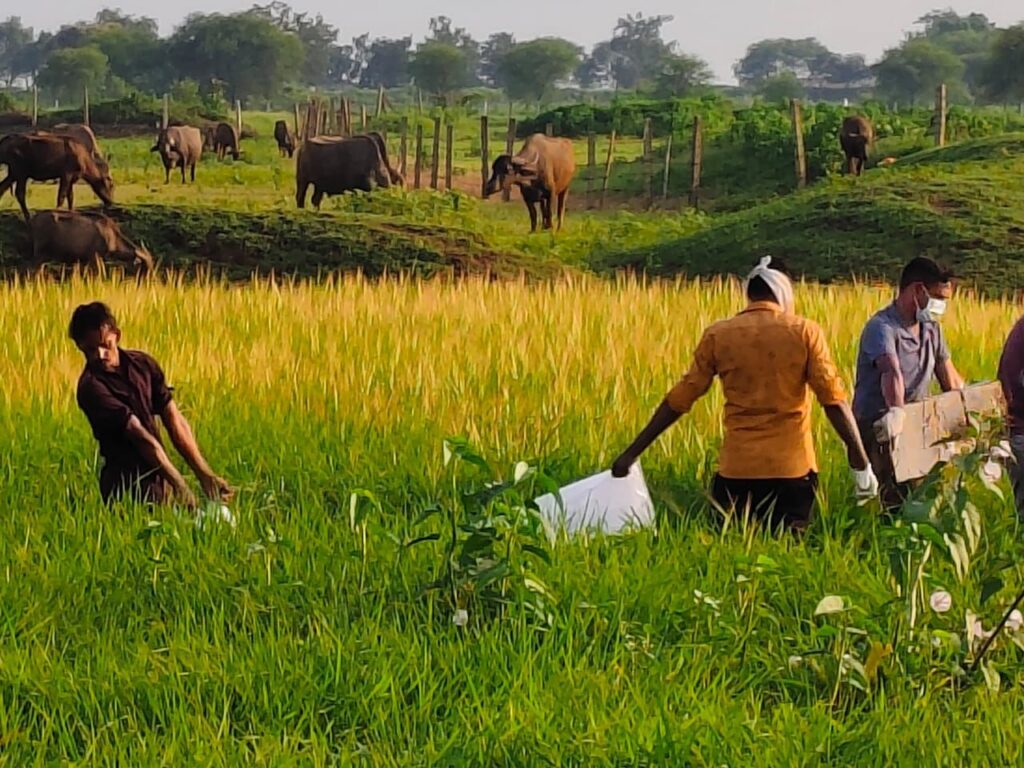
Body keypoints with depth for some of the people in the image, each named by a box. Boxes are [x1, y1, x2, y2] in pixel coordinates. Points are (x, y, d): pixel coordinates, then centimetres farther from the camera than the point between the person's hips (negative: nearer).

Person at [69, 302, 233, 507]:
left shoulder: (143, 364, 6)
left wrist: (204, 474, 1)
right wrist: (179, 484, -25)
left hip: (161, 477, 6)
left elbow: (174, 421, 7)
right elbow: (139, 435, -21)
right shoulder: (91, 387, -14)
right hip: (129, 487, -6)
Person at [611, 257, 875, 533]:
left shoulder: (718, 336, 4)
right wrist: (861, 462, -3)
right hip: (793, 467, -1)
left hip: (737, 468, 1)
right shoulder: (804, 331, 1)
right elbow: (833, 399, -5)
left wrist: (632, 452, 12)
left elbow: (678, 401, 5)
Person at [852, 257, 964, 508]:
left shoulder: (931, 328, 13)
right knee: (901, 501, -19)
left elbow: (952, 381, 20)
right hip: (879, 428, -7)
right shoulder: (882, 327, -15)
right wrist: (895, 411, -49)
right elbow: (891, 371, -35)